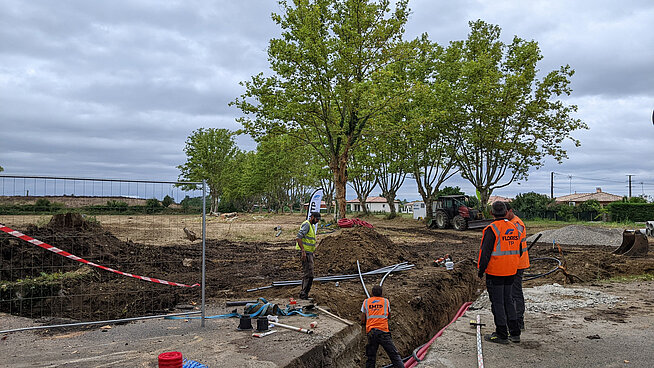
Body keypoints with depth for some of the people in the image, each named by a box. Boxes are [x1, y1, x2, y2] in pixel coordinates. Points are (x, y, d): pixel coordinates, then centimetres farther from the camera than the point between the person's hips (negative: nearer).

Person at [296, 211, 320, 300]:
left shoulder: (312, 226, 18)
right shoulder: (306, 224, -13)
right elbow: (298, 238, -22)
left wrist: (313, 251, 23)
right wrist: (303, 251, -26)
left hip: (309, 253, 10)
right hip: (306, 253, -10)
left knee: (306, 274, 13)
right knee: (309, 274, -11)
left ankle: (303, 293, 20)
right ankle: (304, 293, -9)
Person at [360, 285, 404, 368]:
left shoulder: (366, 302, 10)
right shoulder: (386, 301, 10)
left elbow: (362, 321, 9)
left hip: (371, 332, 2)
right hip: (383, 332, -2)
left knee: (371, 358, 7)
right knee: (394, 354, -3)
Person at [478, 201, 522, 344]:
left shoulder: (492, 229, -15)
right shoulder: (514, 228, 8)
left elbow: (486, 252, -17)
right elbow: (518, 250, 16)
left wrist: (481, 268, -7)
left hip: (495, 272, -7)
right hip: (511, 272, 7)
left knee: (497, 302, 1)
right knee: (507, 300, 17)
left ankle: (501, 335, 7)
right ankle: (515, 333, 20)